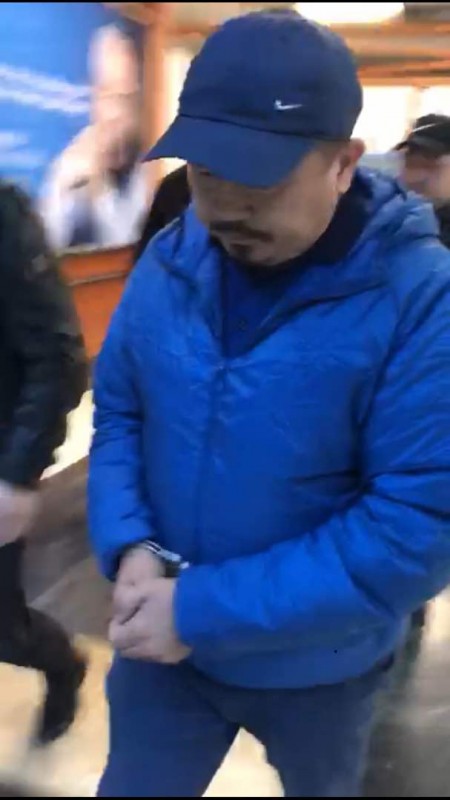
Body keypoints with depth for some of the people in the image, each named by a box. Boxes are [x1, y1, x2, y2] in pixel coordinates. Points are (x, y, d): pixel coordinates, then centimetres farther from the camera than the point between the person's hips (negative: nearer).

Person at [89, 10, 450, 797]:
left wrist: (204, 610, -27)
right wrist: (127, 547, -17)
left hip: (318, 665, -2)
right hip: (165, 643, 3)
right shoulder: (168, 261, -9)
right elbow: (118, 411, 2)